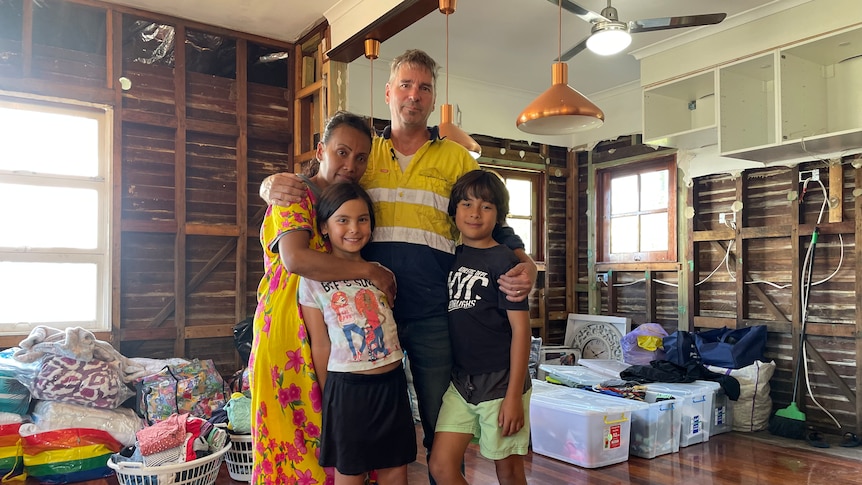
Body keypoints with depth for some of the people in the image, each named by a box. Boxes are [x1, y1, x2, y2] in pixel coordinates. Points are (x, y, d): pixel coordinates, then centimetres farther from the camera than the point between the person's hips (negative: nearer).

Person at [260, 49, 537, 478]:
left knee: (443, 428, 10)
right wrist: (273, 185, -9)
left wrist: (524, 261, -12)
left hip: (434, 314, -1)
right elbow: (307, 185, 14)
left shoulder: (456, 158, 7)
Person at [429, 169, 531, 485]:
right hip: (461, 380, 5)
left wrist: (514, 395, -15)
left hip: (501, 382, -5)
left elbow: (520, 328, -12)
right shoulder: (452, 258, 7)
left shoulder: (503, 260, -10)